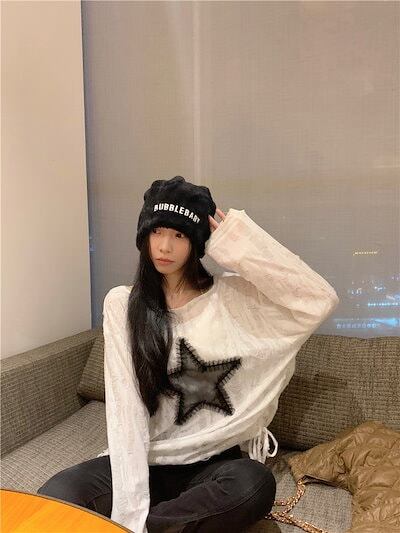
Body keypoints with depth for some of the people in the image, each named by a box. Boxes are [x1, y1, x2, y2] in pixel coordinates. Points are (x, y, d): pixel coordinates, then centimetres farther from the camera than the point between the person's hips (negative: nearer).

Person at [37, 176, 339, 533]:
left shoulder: (233, 296, -3)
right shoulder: (122, 304, -4)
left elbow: (321, 301, -14)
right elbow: (124, 408, -10)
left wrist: (241, 241, -16)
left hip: (216, 460, 1)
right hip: (148, 459, 0)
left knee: (255, 485, -33)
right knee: (56, 497, -26)